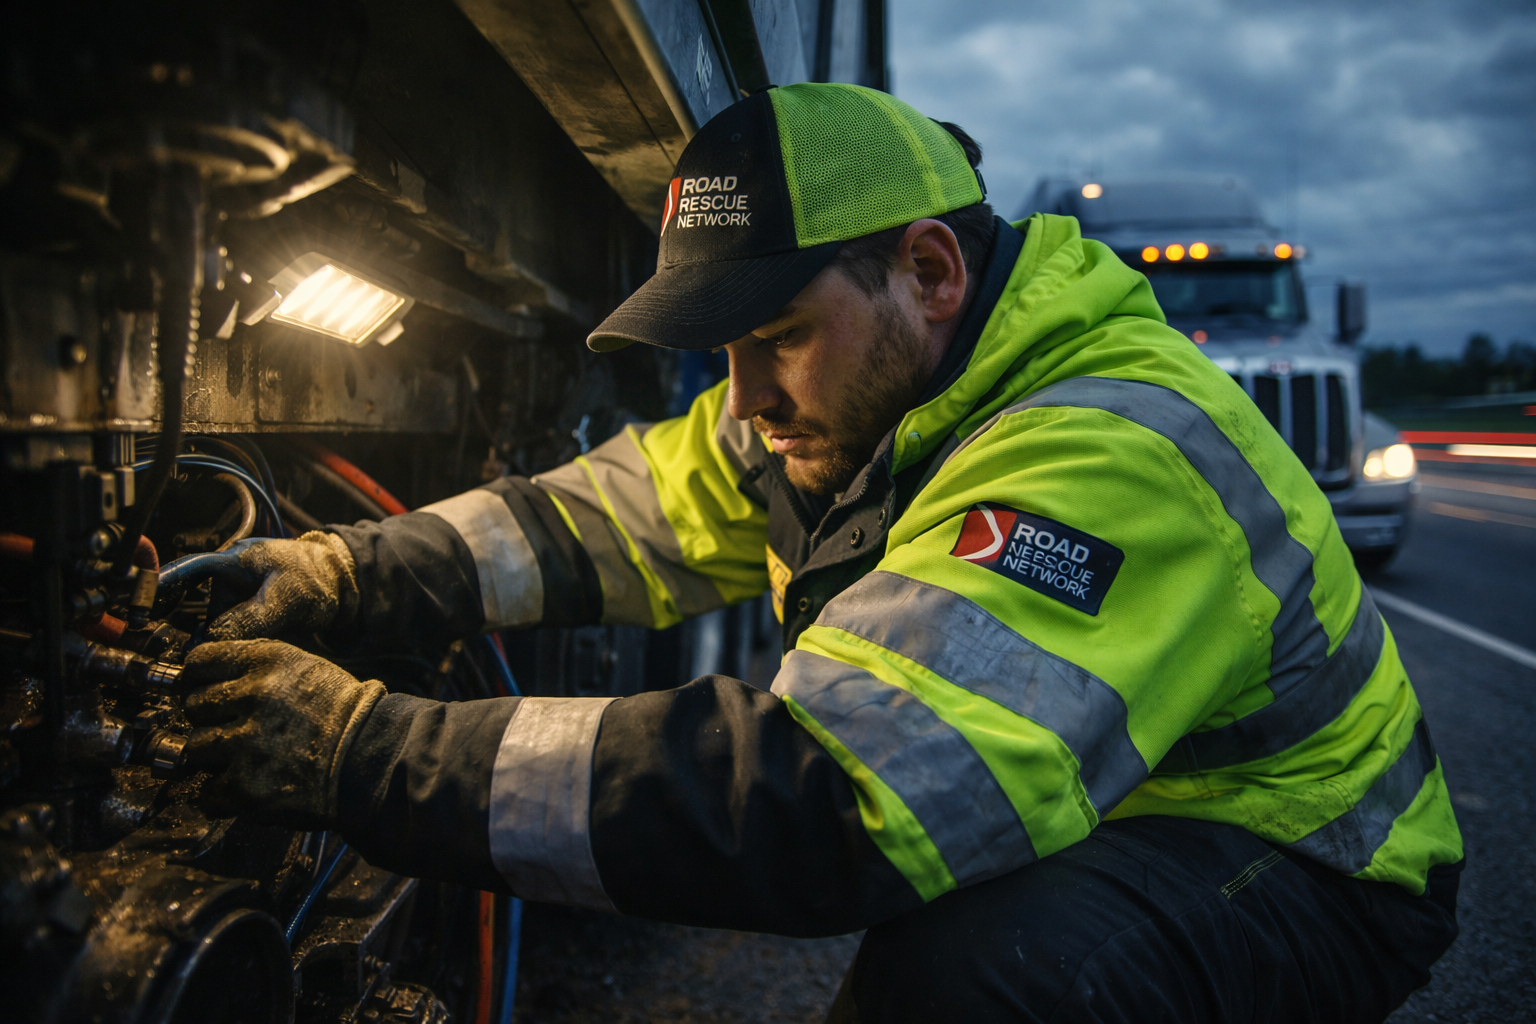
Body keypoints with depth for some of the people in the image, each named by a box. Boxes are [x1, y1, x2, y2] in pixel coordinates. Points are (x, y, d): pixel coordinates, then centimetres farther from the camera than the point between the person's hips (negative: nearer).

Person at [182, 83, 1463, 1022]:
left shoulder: (1114, 457, -34)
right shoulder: (850, 396, -5)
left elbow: (823, 801, -42)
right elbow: (608, 515, 1)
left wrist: (377, 755, -36)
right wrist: (351, 573, -13)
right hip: (1080, 831, 8)